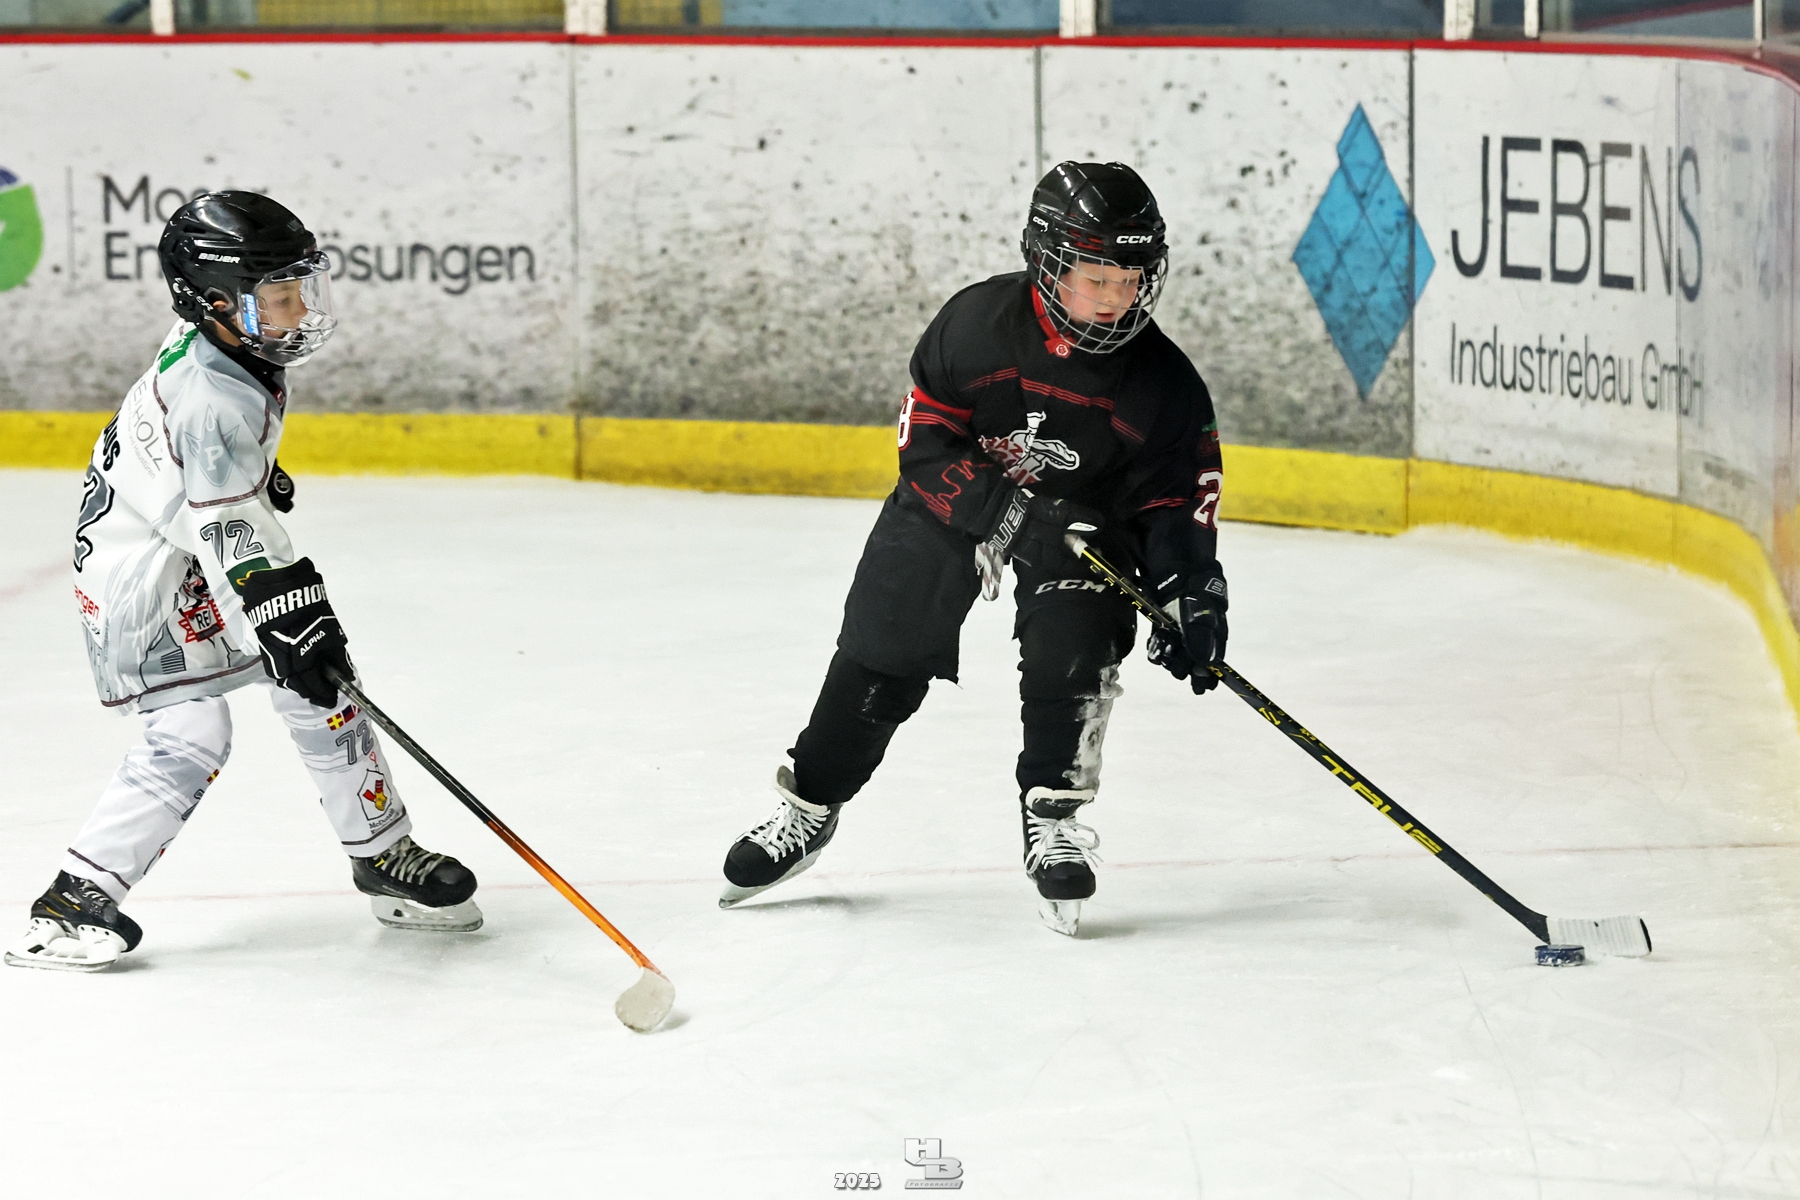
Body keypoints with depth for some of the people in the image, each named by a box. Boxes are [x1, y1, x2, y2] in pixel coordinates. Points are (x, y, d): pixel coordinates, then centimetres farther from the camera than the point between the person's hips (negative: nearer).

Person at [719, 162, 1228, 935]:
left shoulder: (1166, 385, -22)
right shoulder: (977, 323, -26)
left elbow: (1178, 501, -14)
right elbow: (925, 442, -21)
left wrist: (1193, 597, -29)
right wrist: (1011, 511, -32)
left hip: (1085, 509, 0)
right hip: (957, 494, 0)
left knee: (1071, 645, -24)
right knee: (881, 652, 4)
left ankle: (1054, 821, -12)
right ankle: (808, 810, 22)